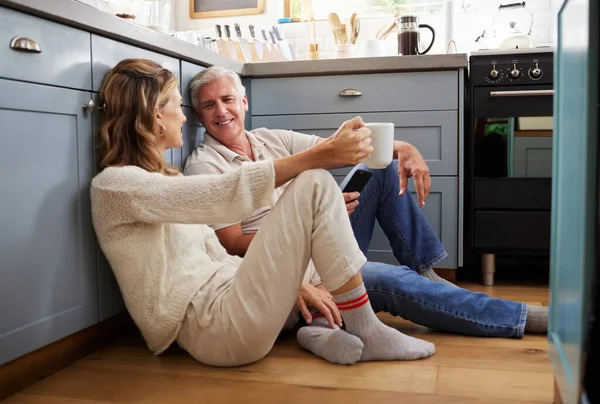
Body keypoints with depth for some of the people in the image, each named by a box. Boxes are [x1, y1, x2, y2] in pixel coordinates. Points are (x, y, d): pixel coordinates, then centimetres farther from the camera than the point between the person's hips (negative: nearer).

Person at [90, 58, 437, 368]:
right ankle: (367, 336, -10)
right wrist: (324, 155, -23)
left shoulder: (159, 178, 21)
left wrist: (291, 283, 4)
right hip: (213, 327, -10)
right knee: (315, 185, -16)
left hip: (224, 301, 10)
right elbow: (229, 193, -21)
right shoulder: (116, 185, -8)